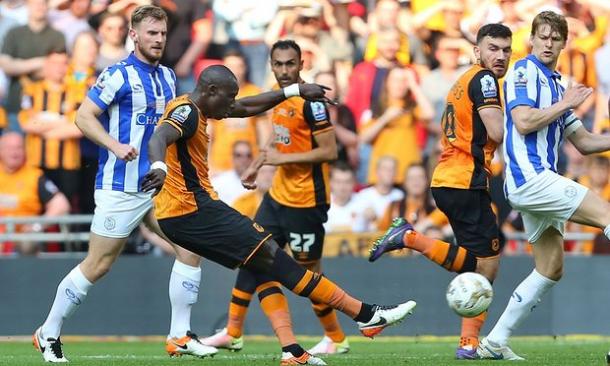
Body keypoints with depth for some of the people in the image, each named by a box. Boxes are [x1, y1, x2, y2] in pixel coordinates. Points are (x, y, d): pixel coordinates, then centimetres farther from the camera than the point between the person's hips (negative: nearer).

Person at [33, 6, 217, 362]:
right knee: (97, 266, -3)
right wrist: (115, 145, -26)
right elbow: (84, 116, -13)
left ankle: (180, 336, 3)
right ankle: (49, 334, 12)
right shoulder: (119, 75, -10)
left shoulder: (168, 77, 12)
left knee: (191, 248, -5)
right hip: (120, 188, -7)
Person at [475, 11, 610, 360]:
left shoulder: (557, 86, 23)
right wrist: (565, 105, -10)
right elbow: (523, 122, -19)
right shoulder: (524, 72, -4)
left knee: (551, 269, 11)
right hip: (529, 174, -10)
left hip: (540, 180, 10)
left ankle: (495, 342, 13)